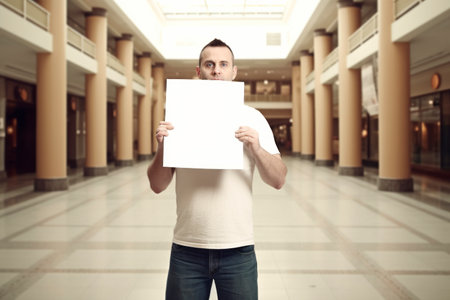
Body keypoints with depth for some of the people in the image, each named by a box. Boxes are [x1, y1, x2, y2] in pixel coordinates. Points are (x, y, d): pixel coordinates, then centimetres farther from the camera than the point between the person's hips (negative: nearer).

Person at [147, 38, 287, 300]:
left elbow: (278, 180, -3)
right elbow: (157, 186, 2)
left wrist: (257, 149, -19)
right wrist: (162, 148, -15)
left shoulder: (252, 118, 1)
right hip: (187, 249, 1)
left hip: (238, 249, 0)